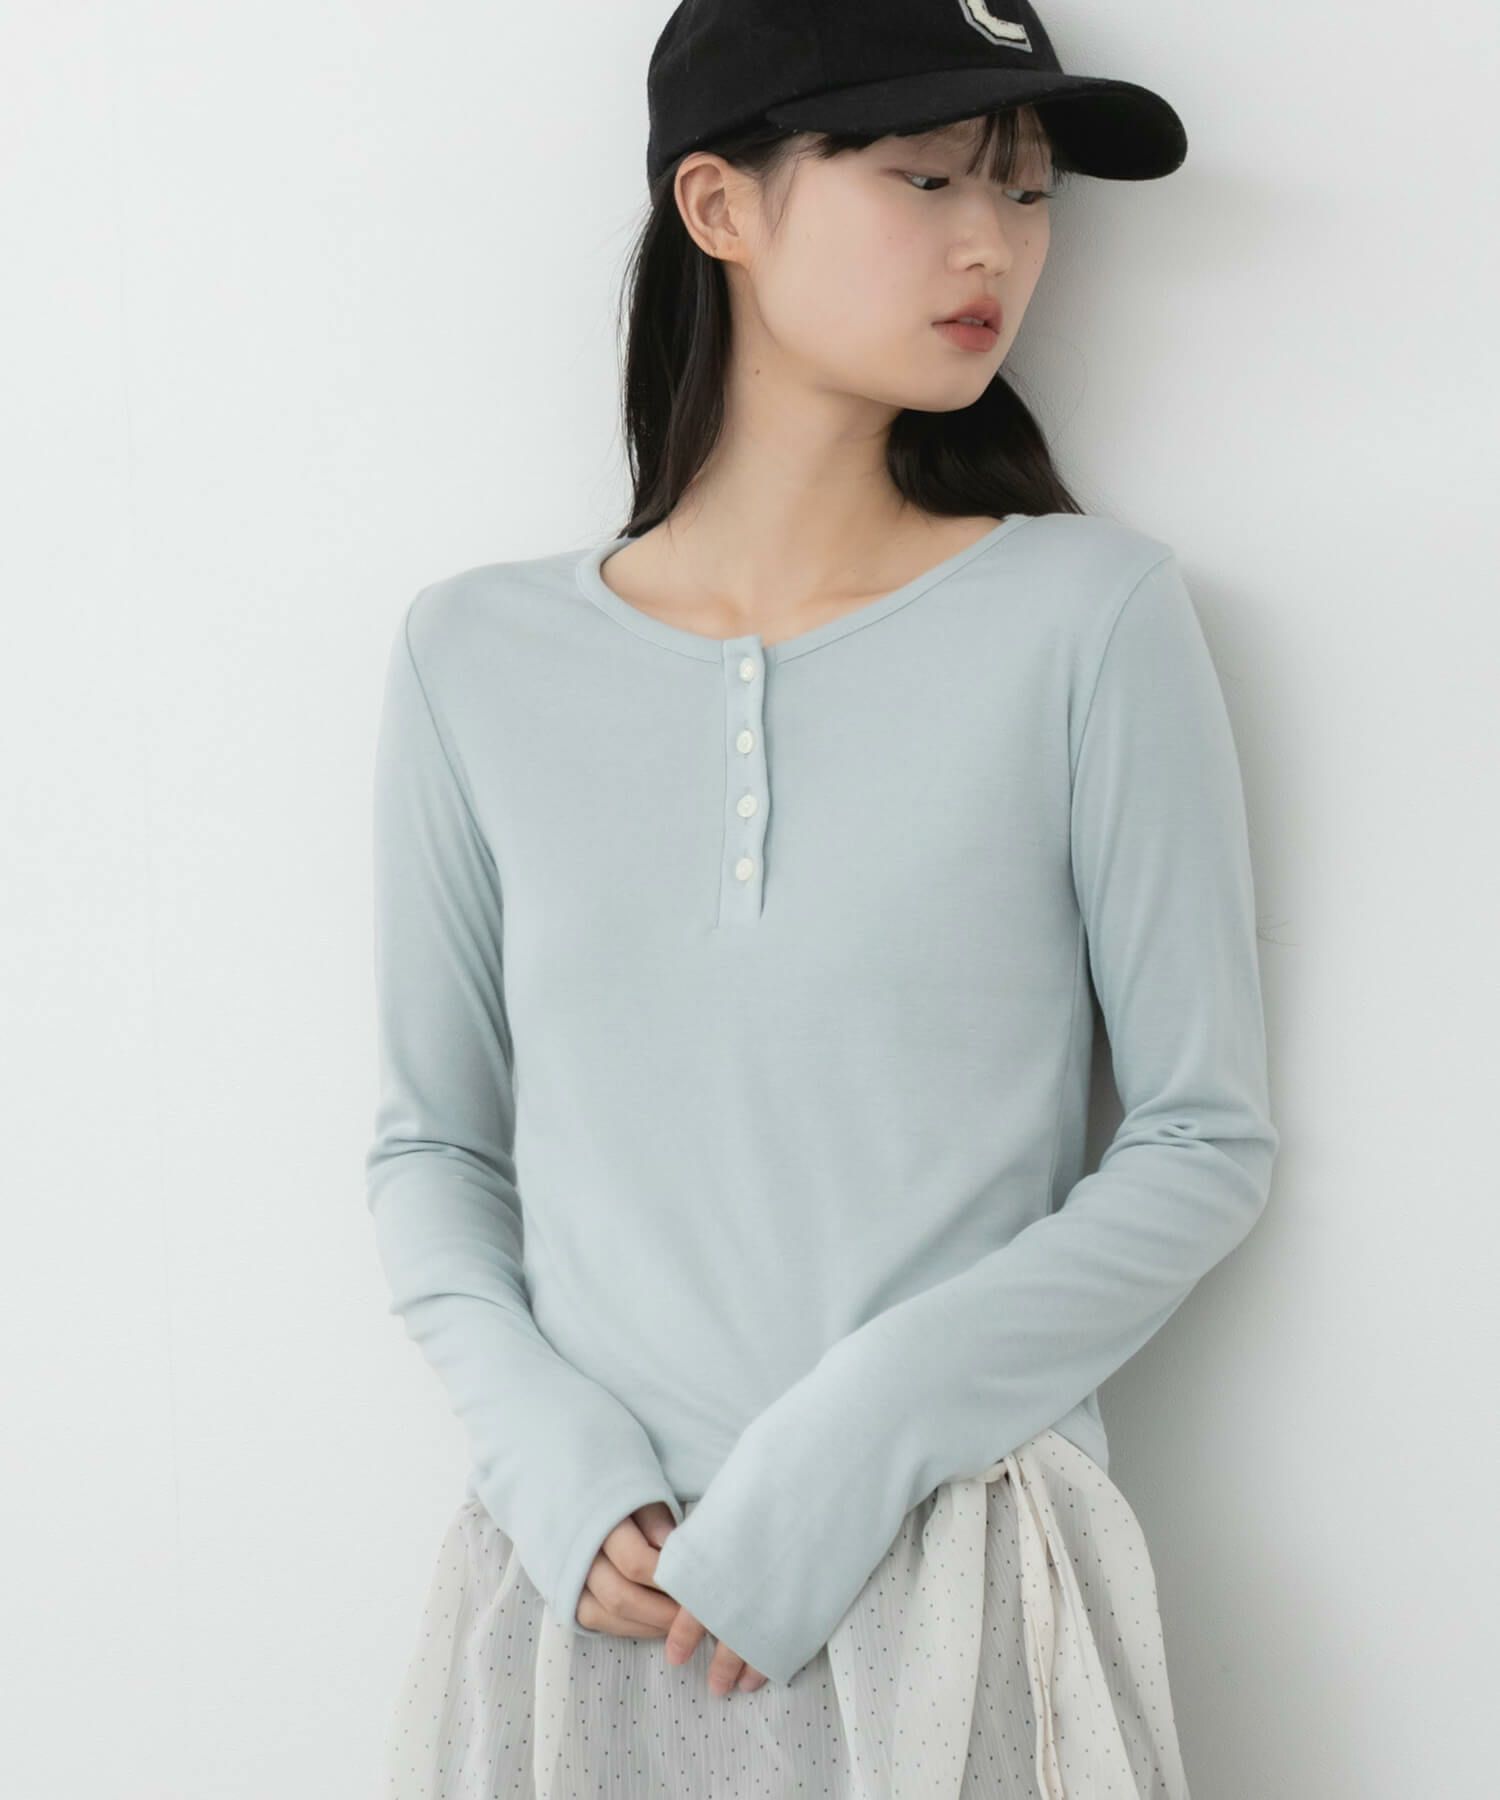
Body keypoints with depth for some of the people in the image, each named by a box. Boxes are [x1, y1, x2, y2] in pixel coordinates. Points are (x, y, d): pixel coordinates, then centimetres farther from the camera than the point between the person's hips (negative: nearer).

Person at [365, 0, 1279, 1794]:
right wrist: (550, 1453, -8)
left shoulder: (1091, 613, -5)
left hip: (952, 1580, -1)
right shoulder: (479, 654, 1)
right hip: (586, 1581, 2)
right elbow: (432, 1141, 7)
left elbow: (1205, 1140, -4)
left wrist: (854, 1444, -12)